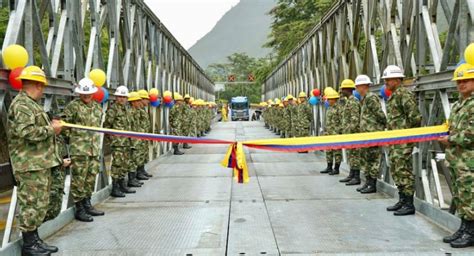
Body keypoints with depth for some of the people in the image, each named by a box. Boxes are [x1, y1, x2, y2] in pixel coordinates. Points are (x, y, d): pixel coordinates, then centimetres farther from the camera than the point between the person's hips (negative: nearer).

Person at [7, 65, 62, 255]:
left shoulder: (31, 104, 18)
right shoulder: (21, 104, -14)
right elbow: (26, 132, -25)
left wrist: (51, 126, 8)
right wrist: (51, 129, -14)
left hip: (40, 163, 10)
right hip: (30, 165, -10)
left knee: (40, 203, 16)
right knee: (32, 204, -3)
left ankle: (34, 240, 26)